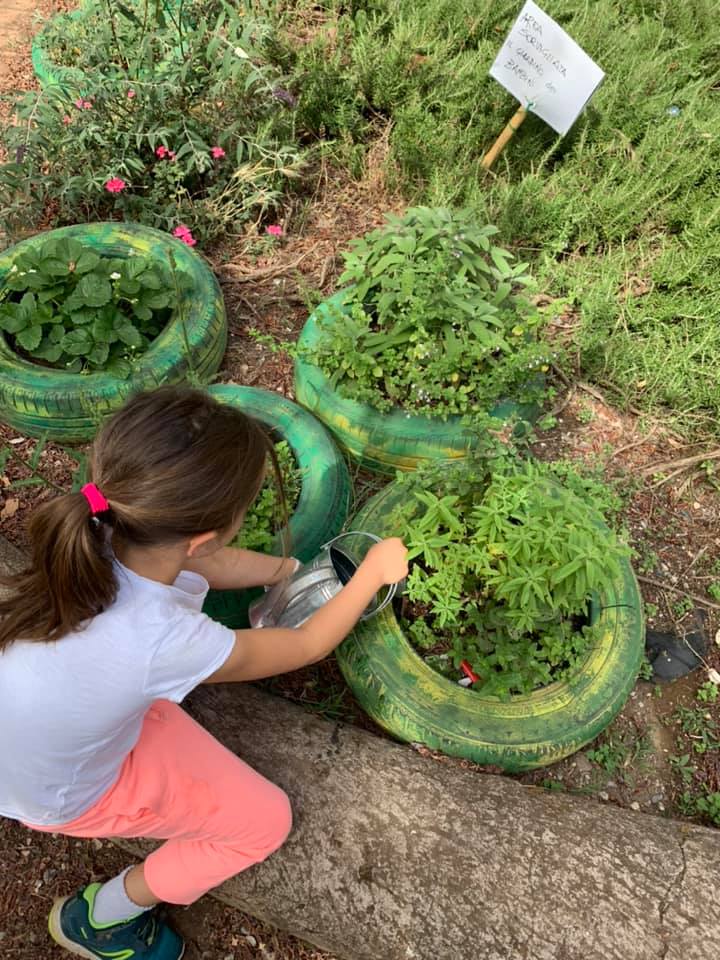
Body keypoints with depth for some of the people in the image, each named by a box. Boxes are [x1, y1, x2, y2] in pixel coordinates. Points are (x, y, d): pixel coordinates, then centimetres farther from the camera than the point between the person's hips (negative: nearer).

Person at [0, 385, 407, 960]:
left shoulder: (101, 537, -26)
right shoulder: (168, 644, -42)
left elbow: (206, 565, -3)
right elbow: (308, 645, -22)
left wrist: (298, 567, 1)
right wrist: (374, 570, -8)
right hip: (70, 796, -5)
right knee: (266, 820, 6)